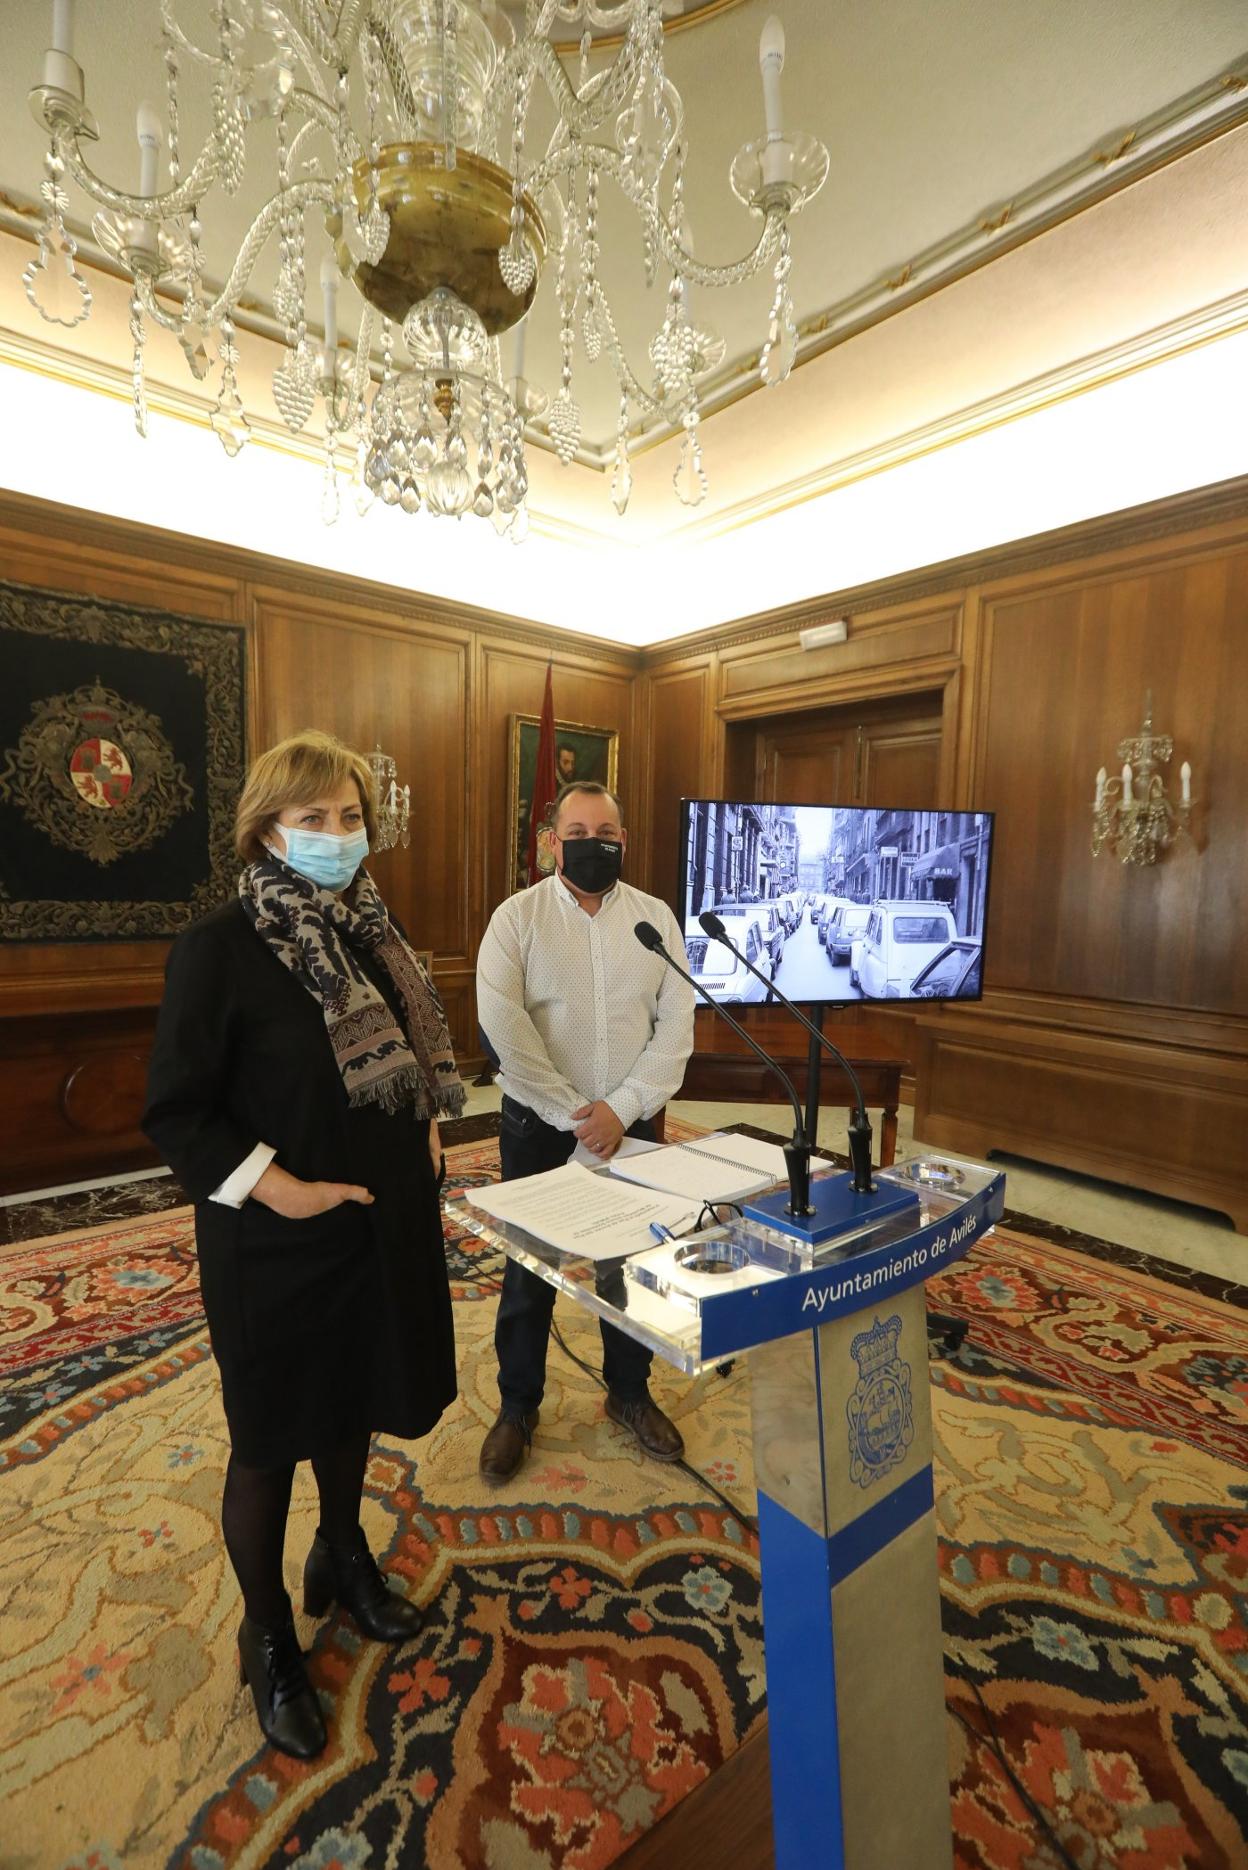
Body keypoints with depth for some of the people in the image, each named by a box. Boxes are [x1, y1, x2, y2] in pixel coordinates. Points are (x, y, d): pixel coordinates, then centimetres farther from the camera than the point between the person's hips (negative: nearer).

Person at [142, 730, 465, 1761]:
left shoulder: (374, 934, 3)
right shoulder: (220, 947, -16)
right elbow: (175, 1109, -14)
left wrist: (427, 1127, 1)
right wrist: (276, 1186, -21)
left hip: (384, 1220, 6)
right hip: (275, 1244, -6)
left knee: (354, 1404, 25)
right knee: (269, 1441, 15)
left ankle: (343, 1559, 52)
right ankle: (268, 1640, 41)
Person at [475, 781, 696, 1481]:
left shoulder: (657, 917, 0)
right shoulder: (518, 916, -6)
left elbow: (677, 1023, -4)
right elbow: (501, 1020, -17)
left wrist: (622, 1109, -13)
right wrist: (571, 1112, -18)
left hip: (631, 1125, 2)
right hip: (539, 1126, -2)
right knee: (530, 1272, 13)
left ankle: (630, 1393, 41)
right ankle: (518, 1407, 36)